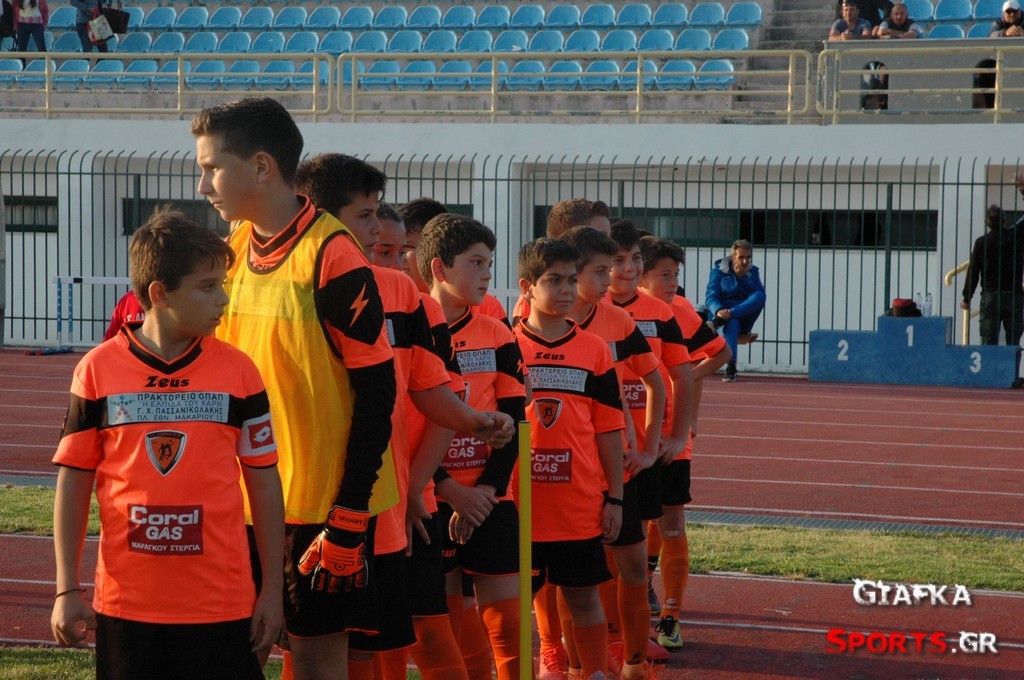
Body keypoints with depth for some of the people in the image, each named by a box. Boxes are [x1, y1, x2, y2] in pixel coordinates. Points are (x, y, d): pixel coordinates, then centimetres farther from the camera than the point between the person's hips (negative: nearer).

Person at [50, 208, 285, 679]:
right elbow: (74, 481, 4)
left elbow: (263, 482, 5)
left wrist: (272, 589, 4)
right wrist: (67, 590, 2)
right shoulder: (97, 370, -1)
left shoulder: (238, 370, 1)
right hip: (125, 601, 0)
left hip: (220, 603, 0)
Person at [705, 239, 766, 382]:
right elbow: (710, 297, -7)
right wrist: (718, 310, -29)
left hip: (744, 317, 3)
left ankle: (719, 321, -41)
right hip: (723, 311, -3)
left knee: (760, 296, -28)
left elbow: (760, 294, -4)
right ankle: (730, 365, -54)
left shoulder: (753, 272, 12)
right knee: (732, 324, -41)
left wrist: (745, 277, -13)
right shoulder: (719, 271, 4)